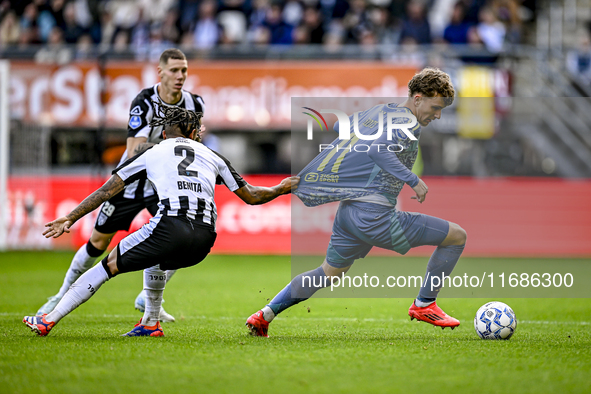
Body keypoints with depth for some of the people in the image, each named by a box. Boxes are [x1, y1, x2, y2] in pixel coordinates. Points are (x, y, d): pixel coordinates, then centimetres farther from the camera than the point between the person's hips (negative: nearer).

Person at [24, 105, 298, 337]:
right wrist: (281, 189, 49)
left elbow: (107, 191, 20)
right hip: (204, 239, 4)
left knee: (108, 266, 6)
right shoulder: (212, 157, 26)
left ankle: (49, 320, 0)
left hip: (170, 227, -4)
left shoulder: (152, 153, 20)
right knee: (155, 260, 36)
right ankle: (150, 324, 34)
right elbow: (251, 196, 31)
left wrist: (70, 218, 26)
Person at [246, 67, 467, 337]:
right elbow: (378, 149, -27)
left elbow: (339, 126, 28)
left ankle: (266, 314, 26)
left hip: (346, 211, 9)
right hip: (375, 216, -9)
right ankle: (424, 304, 8)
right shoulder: (408, 122, -11)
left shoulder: (376, 112, 15)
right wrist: (413, 180, -26)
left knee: (330, 272, 29)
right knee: (457, 236, -1)